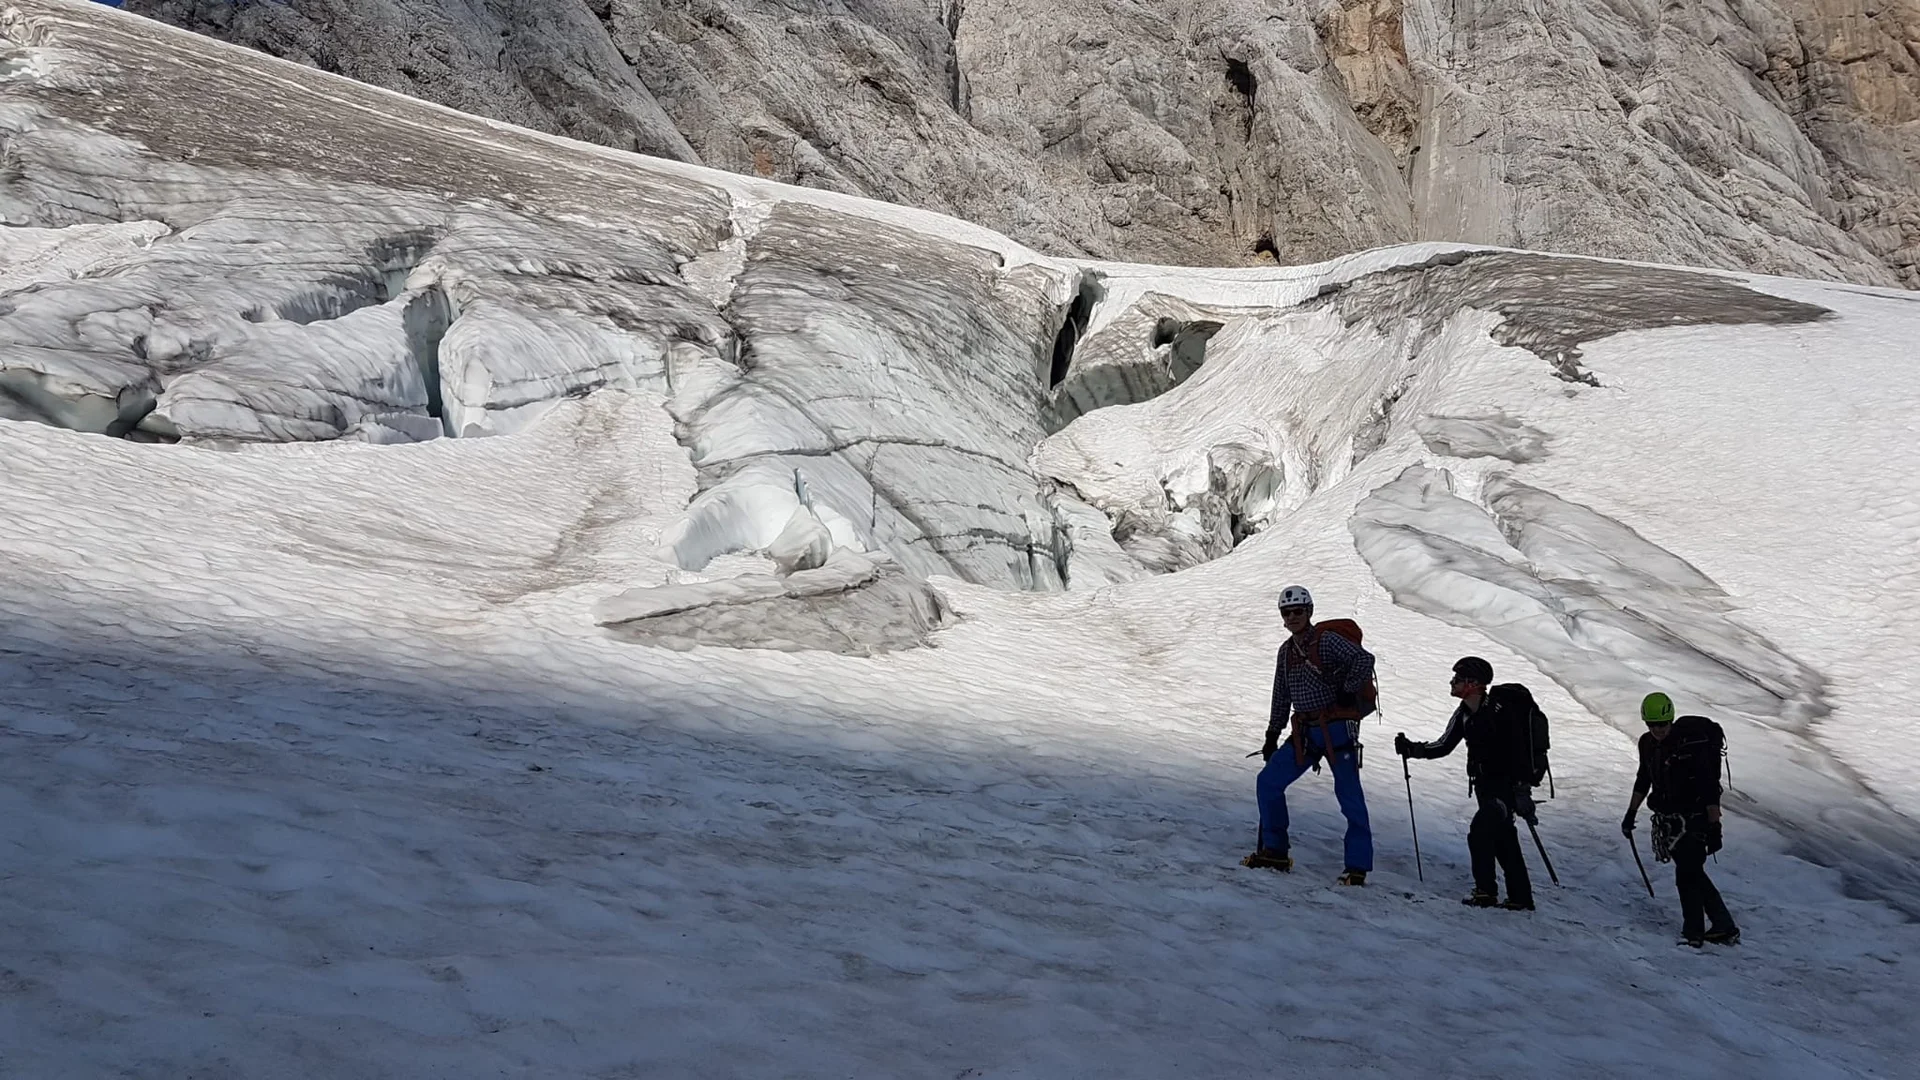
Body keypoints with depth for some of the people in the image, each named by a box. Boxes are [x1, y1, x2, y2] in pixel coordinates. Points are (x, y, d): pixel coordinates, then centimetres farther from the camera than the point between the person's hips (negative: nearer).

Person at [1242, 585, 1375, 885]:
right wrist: (1272, 734, 20)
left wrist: (1348, 691, -17)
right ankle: (1274, 851, 12)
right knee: (1268, 782, 4)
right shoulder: (1286, 651, 13)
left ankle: (1358, 866, 2)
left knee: (1350, 797, -4)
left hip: (1337, 730, -7)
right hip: (1305, 733, 7)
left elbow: (1364, 660, -22)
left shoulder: (1327, 641, -9)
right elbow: (1281, 697, 20)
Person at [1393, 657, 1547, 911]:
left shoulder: (1500, 711, -20)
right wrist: (1411, 749, -6)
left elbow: (1519, 750, -22)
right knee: (1503, 841, 12)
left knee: (1480, 831, -21)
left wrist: (1522, 790, -25)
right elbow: (1444, 746, 9)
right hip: (1485, 785, 8)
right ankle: (1521, 898, 20)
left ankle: (1486, 891, -14)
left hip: (1508, 783, -8)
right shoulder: (1464, 714, 5)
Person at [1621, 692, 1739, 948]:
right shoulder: (1647, 743, 2)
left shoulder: (1691, 745, -20)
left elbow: (1710, 789, -20)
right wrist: (1631, 812, 20)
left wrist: (1714, 828, -21)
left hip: (1693, 819, -7)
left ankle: (1693, 934, 4)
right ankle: (1724, 928, 20)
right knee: (1692, 873, 11)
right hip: (1667, 819, 7)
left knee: (1686, 875, -9)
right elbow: (1643, 780, 17)